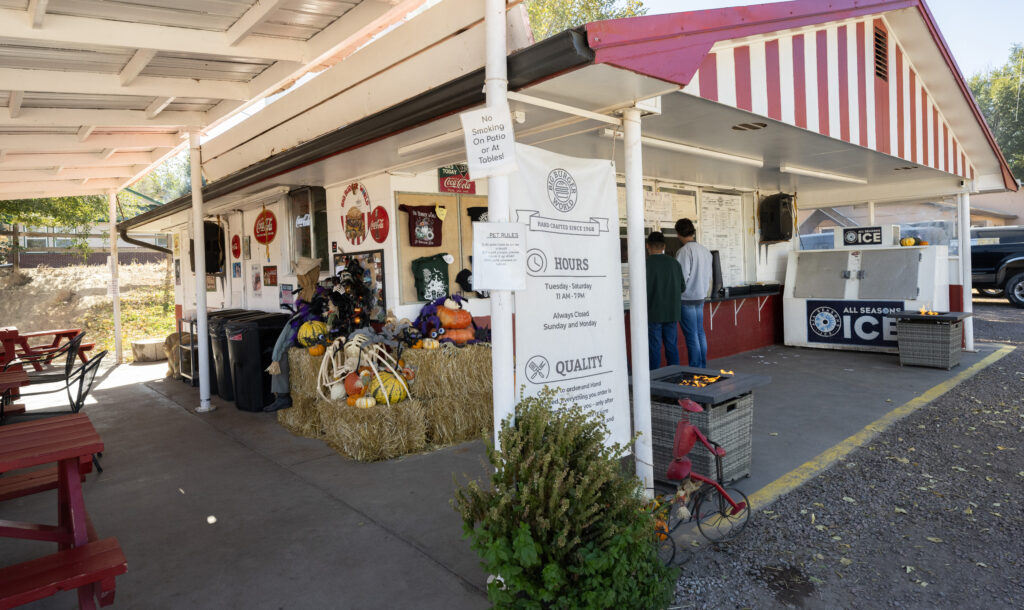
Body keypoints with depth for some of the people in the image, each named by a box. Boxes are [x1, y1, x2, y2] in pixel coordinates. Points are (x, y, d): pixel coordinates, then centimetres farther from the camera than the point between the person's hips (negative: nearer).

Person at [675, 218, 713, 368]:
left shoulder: (684, 251, -16)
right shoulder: (705, 251, 8)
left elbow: (682, 278, -20)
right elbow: (709, 277, 14)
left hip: (686, 299, -8)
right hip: (700, 298, 8)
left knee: (691, 336, -3)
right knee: (700, 333, 14)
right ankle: (703, 367, 21)